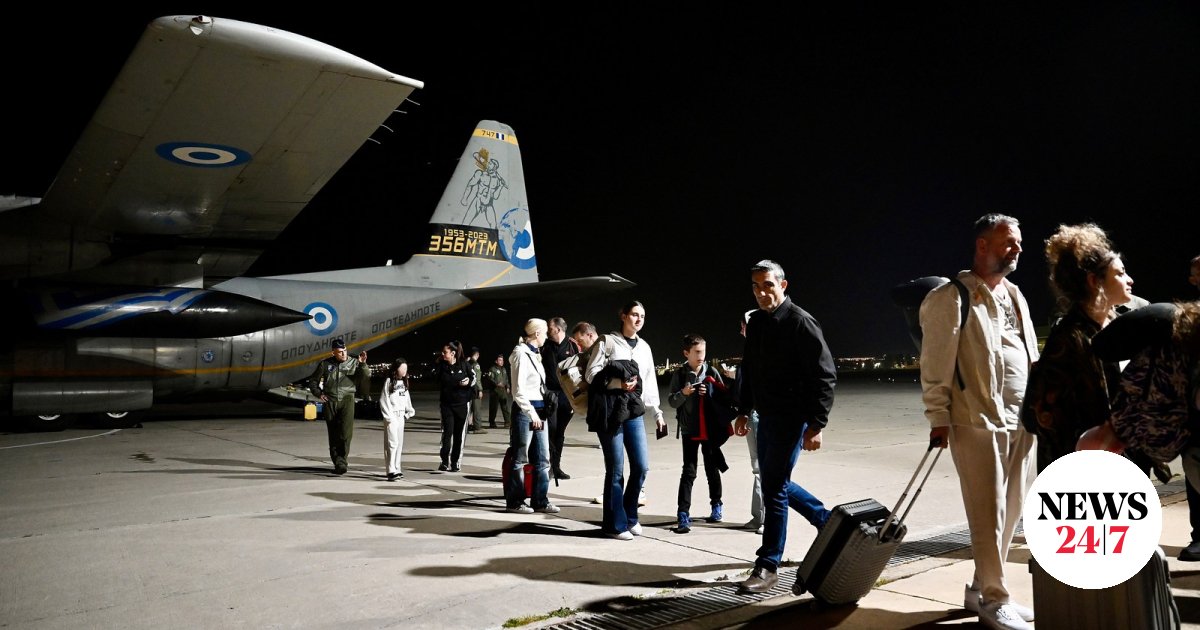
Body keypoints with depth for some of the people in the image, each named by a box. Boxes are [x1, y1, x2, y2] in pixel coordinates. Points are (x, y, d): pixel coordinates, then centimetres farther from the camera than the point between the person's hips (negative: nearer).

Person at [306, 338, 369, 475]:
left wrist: (362, 364, -27)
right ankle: (339, 463, 10)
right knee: (333, 434, 3)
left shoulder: (353, 362, 3)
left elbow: (367, 375, -10)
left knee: (346, 431, -17)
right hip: (330, 402, 2)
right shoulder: (325, 364, 6)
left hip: (347, 399, -2)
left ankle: (342, 458, -4)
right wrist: (318, 393, 2)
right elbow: (313, 380, 17)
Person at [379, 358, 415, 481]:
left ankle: (397, 469, 15)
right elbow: (383, 400, -10)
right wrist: (389, 417, -13)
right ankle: (391, 471, -14)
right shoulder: (389, 381, -8)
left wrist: (409, 411, 5)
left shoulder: (404, 382, 13)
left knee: (400, 443, 9)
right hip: (391, 417, -7)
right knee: (392, 443, -12)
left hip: (401, 416, 7)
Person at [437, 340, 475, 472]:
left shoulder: (464, 364, -6)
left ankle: (456, 462, 14)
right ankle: (445, 462, -2)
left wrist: (469, 381, -14)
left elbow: (473, 377, 5)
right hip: (447, 403, 1)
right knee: (447, 432, -7)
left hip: (462, 403, -1)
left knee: (459, 433, 4)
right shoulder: (441, 366, -1)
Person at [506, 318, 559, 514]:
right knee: (520, 459, 1)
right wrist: (531, 412, -17)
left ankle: (540, 500, 15)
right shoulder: (521, 353, -10)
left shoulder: (534, 353, 16)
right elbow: (518, 390, -15)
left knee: (542, 459, 9)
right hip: (525, 410, -9)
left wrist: (539, 412, 8)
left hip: (539, 410, 9)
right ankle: (515, 501, 10)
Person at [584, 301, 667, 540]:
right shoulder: (609, 341, 2)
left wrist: (657, 412, 14)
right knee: (616, 469, -3)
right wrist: (618, 382, -15)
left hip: (634, 410, 5)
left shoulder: (644, 347, 17)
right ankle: (615, 523, 9)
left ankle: (630, 516, 20)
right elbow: (591, 373, -4)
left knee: (641, 466, 1)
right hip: (610, 409, -5)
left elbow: (650, 383, 18)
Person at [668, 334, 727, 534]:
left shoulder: (711, 373, 0)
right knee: (688, 471, -4)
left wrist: (710, 394, -16)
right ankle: (684, 514, -3)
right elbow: (671, 401, -4)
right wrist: (683, 393, -22)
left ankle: (716, 505, 32)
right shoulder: (679, 374, -3)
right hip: (689, 430, -1)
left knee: (713, 469, 13)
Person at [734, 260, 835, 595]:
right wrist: (744, 410, 17)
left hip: (792, 418, -8)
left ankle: (768, 566, 5)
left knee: (774, 487, -6)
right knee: (774, 482, 16)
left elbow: (825, 376, -16)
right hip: (767, 416, 8)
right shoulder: (755, 322, 9)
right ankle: (828, 520, 37)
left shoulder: (800, 322, -14)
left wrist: (816, 425, -20)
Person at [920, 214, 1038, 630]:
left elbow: (1030, 357, 22)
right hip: (978, 421, -8)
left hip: (1020, 421, 8)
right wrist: (938, 417, -14)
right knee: (988, 513, -4)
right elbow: (935, 364, -10)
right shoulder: (951, 298, -7)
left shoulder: (1015, 296, 17)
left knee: (1010, 512, 11)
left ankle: (981, 589, 24)